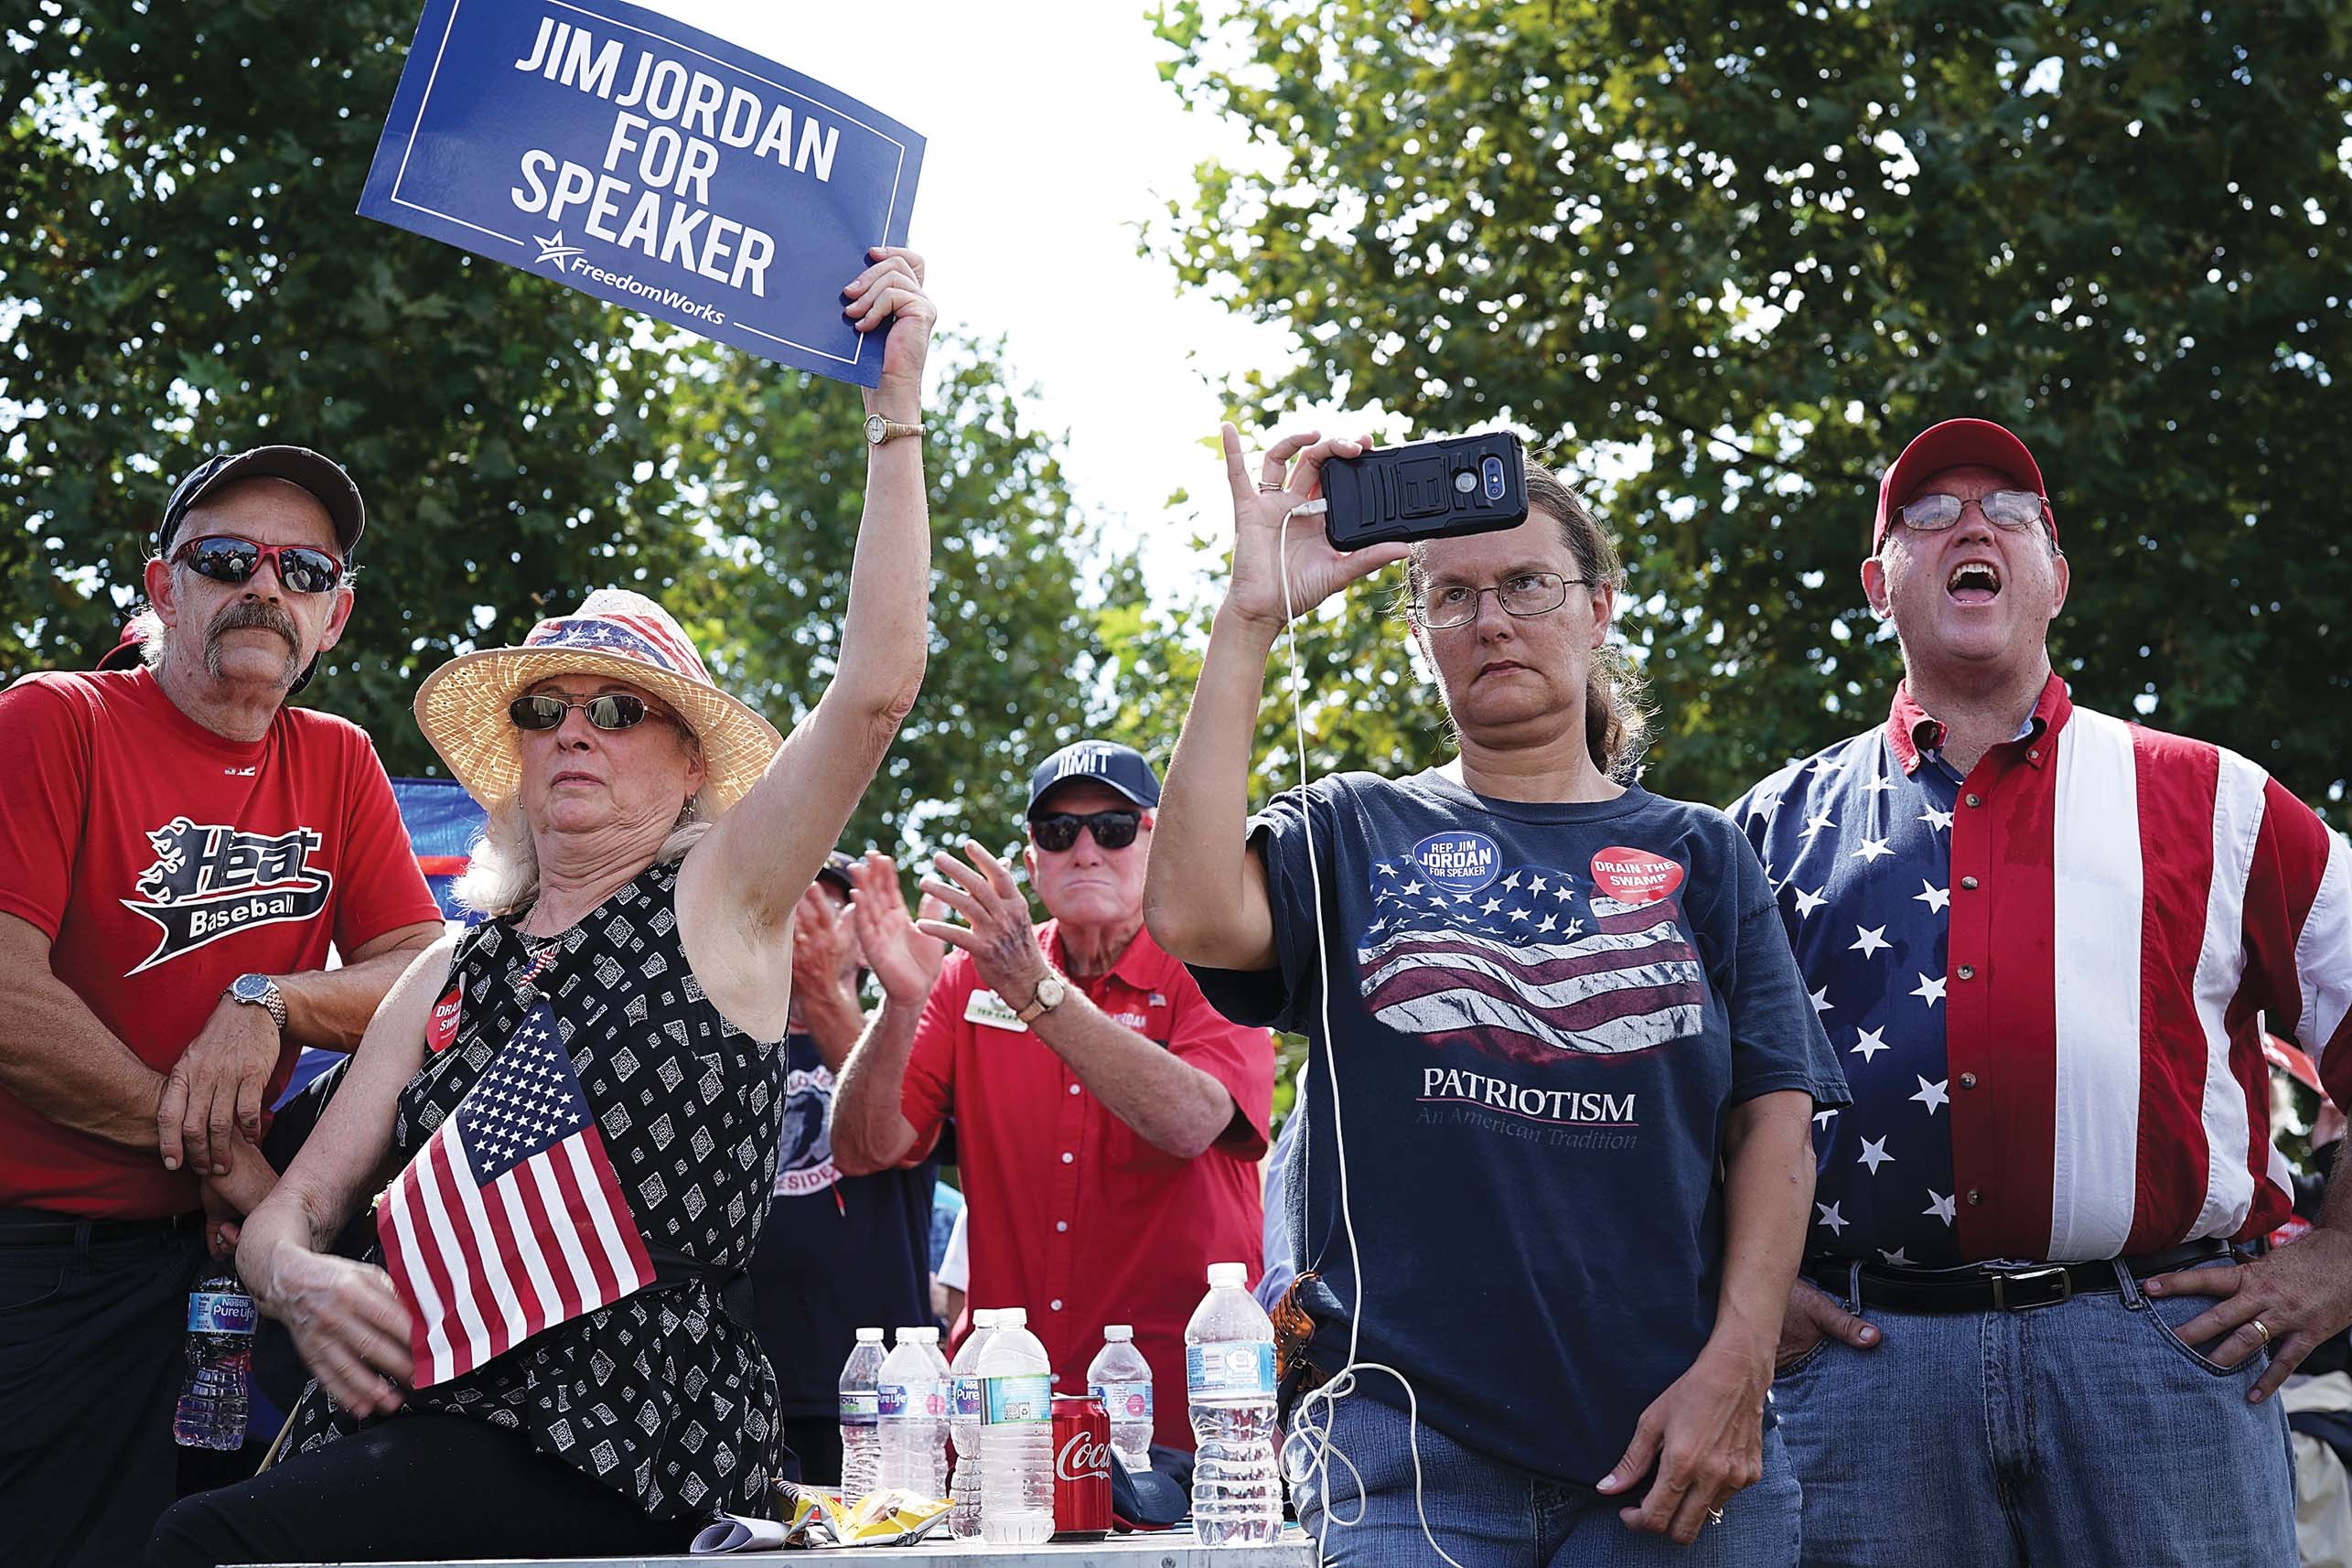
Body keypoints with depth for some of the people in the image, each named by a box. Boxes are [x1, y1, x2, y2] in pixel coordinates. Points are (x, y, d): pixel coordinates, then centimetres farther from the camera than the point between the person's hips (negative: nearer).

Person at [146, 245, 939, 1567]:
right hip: (413, 1416, 5)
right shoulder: (451, 975, 19)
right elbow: (295, 1204, 16)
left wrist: (898, 410, -11)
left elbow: (876, 688, -9)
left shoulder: (720, 902, 5)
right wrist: (301, 1280, -9)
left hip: (631, 1451, -5)